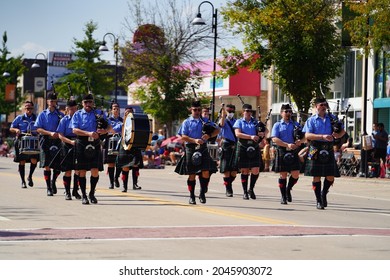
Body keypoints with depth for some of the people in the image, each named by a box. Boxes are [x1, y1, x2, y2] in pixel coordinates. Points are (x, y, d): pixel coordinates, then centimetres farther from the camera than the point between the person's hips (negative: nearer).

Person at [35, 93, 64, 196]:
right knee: (47, 166, -2)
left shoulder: (61, 115, 8)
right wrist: (50, 133, -16)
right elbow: (38, 129, -4)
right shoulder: (42, 114, 3)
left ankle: (53, 181, 28)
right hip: (46, 142, -2)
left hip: (58, 141, 2)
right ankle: (49, 188, 6)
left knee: (59, 166, 1)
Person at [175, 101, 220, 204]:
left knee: (206, 172, -11)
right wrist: (195, 140, -18)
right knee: (192, 174, 4)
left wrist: (209, 135, -12)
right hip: (191, 148, -1)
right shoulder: (187, 122, 6)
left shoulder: (205, 121, 12)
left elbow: (217, 130, 7)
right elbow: (183, 137, -3)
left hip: (203, 148, 1)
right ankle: (192, 196, 15)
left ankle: (202, 193, 6)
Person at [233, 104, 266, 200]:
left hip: (254, 149, 3)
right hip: (243, 148, -3)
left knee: (255, 170, -5)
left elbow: (266, 130, 16)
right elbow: (237, 134, -11)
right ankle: (245, 192, 11)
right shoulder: (239, 122, 4)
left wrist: (263, 133, -10)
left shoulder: (255, 122, 14)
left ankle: (251, 189, 14)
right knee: (244, 171, 2)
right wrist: (251, 136, -21)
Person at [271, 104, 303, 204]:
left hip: (294, 152, 2)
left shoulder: (296, 125, 13)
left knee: (295, 175, -3)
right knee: (283, 175, 1)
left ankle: (288, 189, 24)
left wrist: (299, 142, -15)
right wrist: (287, 145, -18)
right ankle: (283, 197, 10)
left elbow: (302, 137, 9)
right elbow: (274, 139, -8)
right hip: (282, 152, -2)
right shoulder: (277, 125, 4)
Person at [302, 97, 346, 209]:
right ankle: (319, 201, 8)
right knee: (316, 176, 0)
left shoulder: (332, 118, 13)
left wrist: (338, 135, -9)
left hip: (328, 150, 3)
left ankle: (324, 194, 27)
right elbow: (307, 135, -10)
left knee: (331, 176, 1)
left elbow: (342, 131, 15)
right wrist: (322, 136, -22)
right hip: (316, 150, -3)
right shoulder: (311, 120, 2)